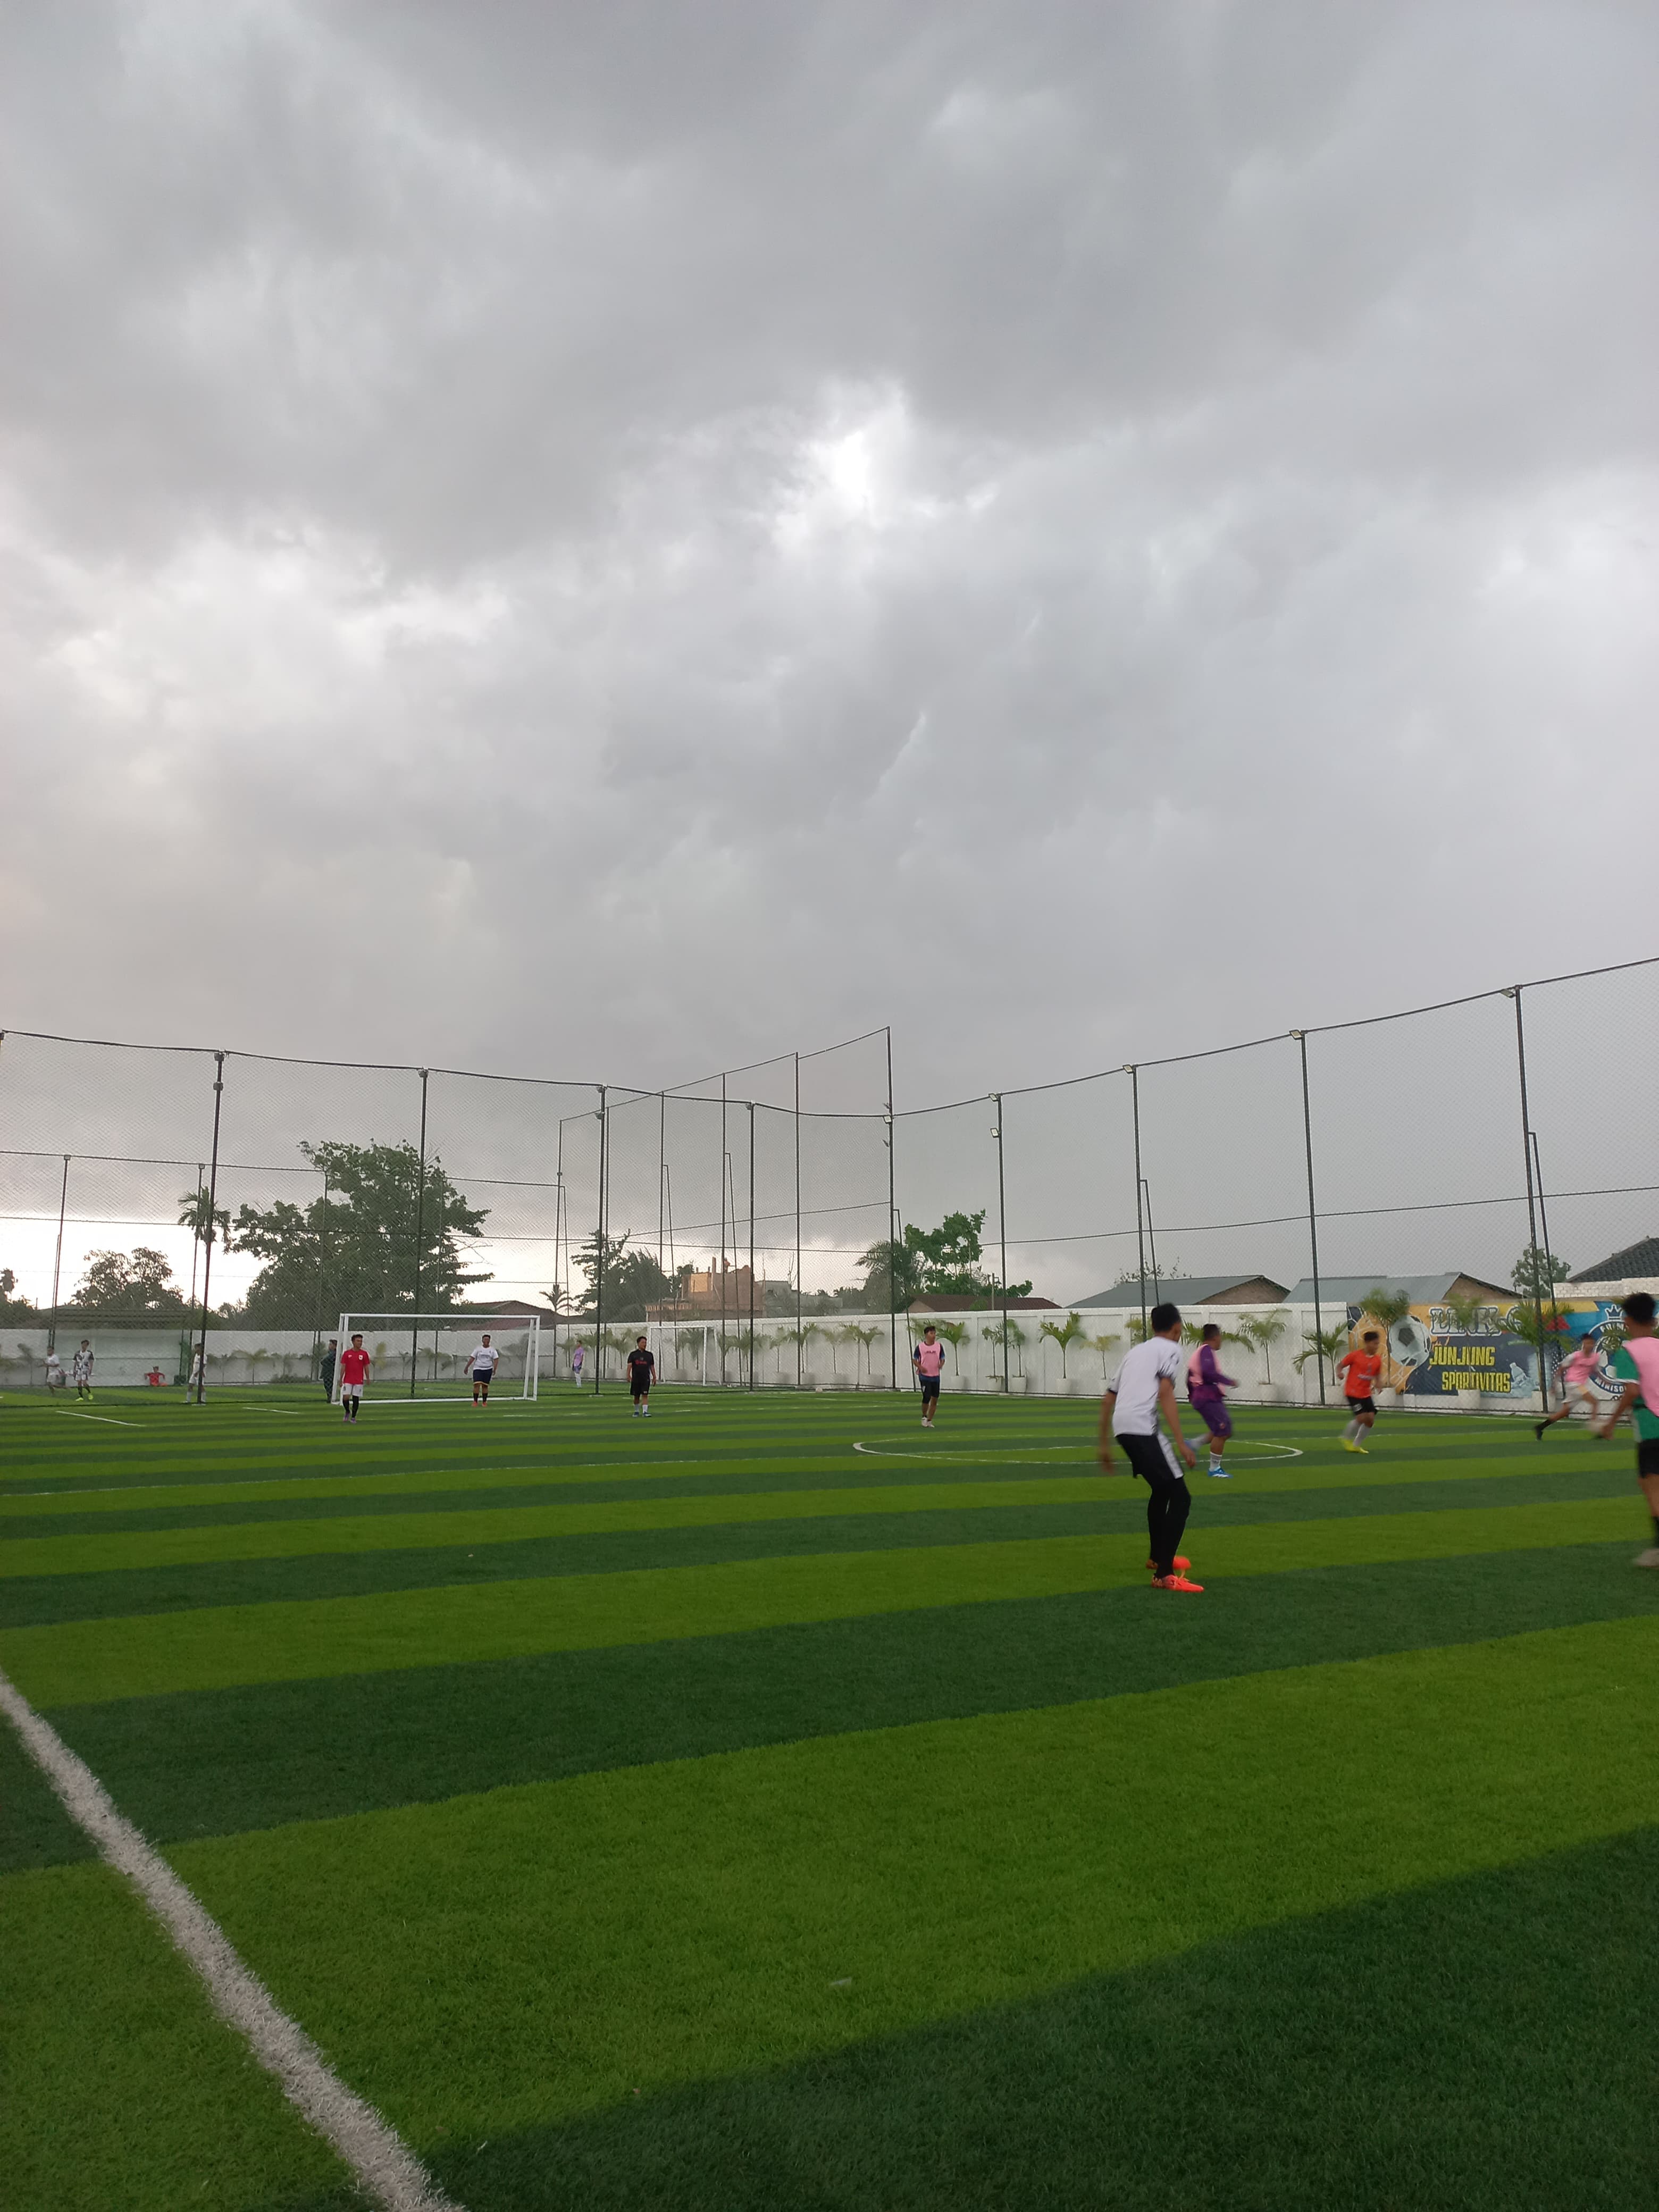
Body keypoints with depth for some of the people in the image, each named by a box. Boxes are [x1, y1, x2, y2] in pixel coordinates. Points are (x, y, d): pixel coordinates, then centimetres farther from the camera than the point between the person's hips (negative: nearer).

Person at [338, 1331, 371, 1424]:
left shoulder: (364, 1354, 2)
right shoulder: (347, 1353, 1)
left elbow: (366, 1367, 6)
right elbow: (343, 1367, 2)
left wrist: (368, 1379, 1)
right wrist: (341, 1380, -2)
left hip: (359, 1381, 1)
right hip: (348, 1380, 0)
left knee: (356, 1399, 1)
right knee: (345, 1398, -7)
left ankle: (353, 1417, 12)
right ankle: (347, 1412, 20)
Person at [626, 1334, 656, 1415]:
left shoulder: (650, 1355, 11)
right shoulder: (633, 1354, 4)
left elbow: (652, 1367, 14)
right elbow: (629, 1365, -5)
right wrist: (628, 1375, -18)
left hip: (646, 1378, 0)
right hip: (636, 1378, 0)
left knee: (645, 1395, -11)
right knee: (636, 1396, 9)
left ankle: (645, 1411, -16)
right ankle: (637, 1411, 25)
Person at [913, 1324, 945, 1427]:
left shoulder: (939, 1346, 3)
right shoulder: (920, 1347, -3)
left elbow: (942, 1359, 9)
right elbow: (914, 1360, 3)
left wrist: (941, 1364, -14)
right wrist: (920, 1367, -16)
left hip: (936, 1376, 3)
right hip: (925, 1376, -3)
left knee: (935, 1399, 4)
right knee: (926, 1398, -10)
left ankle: (929, 1421, 17)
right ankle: (924, 1417, 15)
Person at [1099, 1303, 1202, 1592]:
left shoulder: (1134, 1351, 27)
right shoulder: (1170, 1349, 6)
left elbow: (1107, 1400, 28)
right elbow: (1165, 1394, -11)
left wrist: (1105, 1446, 34)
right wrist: (1181, 1443, -15)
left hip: (1122, 1427, 8)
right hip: (1142, 1428, -8)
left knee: (1162, 1489, 29)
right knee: (1180, 1497, -4)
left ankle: (1158, 1557, 45)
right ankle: (1164, 1574, -11)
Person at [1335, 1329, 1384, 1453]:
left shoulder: (1378, 1359, 1)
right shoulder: (1355, 1355, -14)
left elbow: (1377, 1375, 14)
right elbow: (1340, 1365, -5)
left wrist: (1377, 1384, -7)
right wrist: (1340, 1373, -27)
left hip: (1366, 1394, 6)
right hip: (1353, 1392, -6)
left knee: (1371, 1418, -2)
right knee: (1361, 1417, -15)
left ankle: (1356, 1445, 17)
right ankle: (1346, 1439, 12)